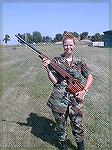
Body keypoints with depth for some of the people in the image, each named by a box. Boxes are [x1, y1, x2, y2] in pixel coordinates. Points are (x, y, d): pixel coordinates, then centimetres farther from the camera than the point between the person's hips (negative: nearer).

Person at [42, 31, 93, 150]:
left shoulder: (79, 61, 3)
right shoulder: (56, 61, -2)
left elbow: (90, 77, 8)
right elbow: (54, 81, -8)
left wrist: (84, 91, -4)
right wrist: (47, 68, -22)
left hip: (76, 100, 1)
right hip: (59, 99, -1)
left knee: (78, 126, 11)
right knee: (60, 126, 16)